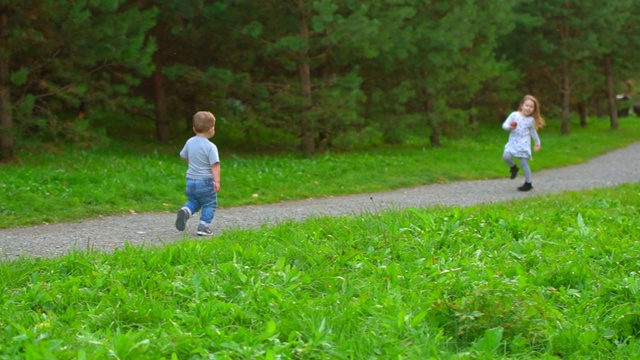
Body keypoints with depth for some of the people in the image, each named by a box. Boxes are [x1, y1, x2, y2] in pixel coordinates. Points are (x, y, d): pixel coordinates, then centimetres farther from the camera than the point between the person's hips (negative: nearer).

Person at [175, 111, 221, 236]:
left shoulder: (190, 142, 3)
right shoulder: (210, 147, -16)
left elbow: (183, 156, 19)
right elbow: (215, 165, -22)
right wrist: (217, 181, -24)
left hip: (190, 180, 5)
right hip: (205, 181, -5)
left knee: (193, 201, 20)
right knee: (209, 204, 10)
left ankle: (185, 211, -9)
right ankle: (203, 226, 2)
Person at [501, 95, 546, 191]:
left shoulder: (531, 120, 2)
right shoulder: (514, 115, -2)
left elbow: (533, 132, 18)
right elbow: (504, 125, -2)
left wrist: (537, 143, 27)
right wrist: (509, 127, -24)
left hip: (524, 144, -1)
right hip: (513, 143, 1)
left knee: (524, 162, -5)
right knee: (506, 156, -21)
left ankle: (528, 183, 8)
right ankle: (513, 168, 12)